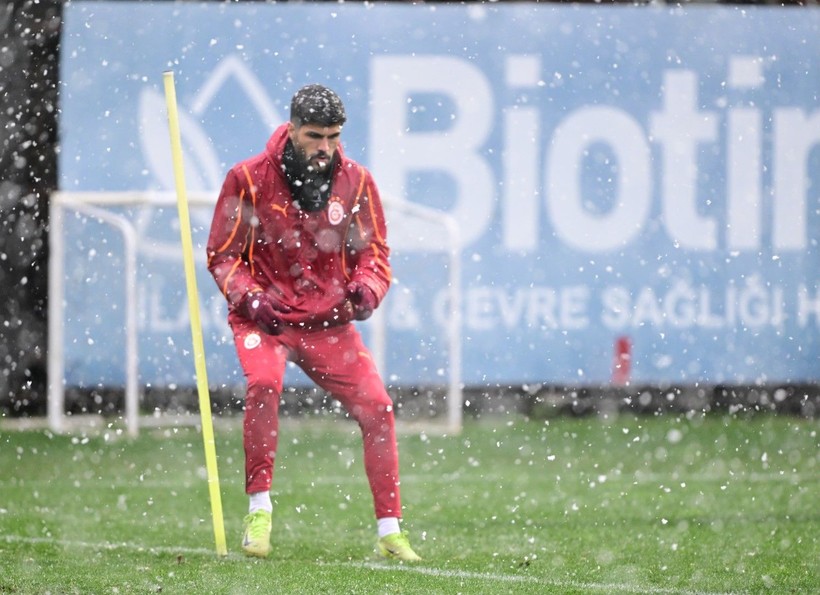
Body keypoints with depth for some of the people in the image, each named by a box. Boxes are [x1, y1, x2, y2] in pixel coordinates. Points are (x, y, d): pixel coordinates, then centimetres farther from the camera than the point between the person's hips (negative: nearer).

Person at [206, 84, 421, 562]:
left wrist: (367, 288, -15)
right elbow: (222, 255, -1)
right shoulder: (249, 179, -7)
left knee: (376, 405, -9)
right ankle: (260, 510, -18)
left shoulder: (356, 181, 0)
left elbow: (375, 252, 8)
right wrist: (250, 296, -19)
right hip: (263, 319, -3)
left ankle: (389, 531, 2)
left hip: (330, 322, 3)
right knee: (263, 383, -31)